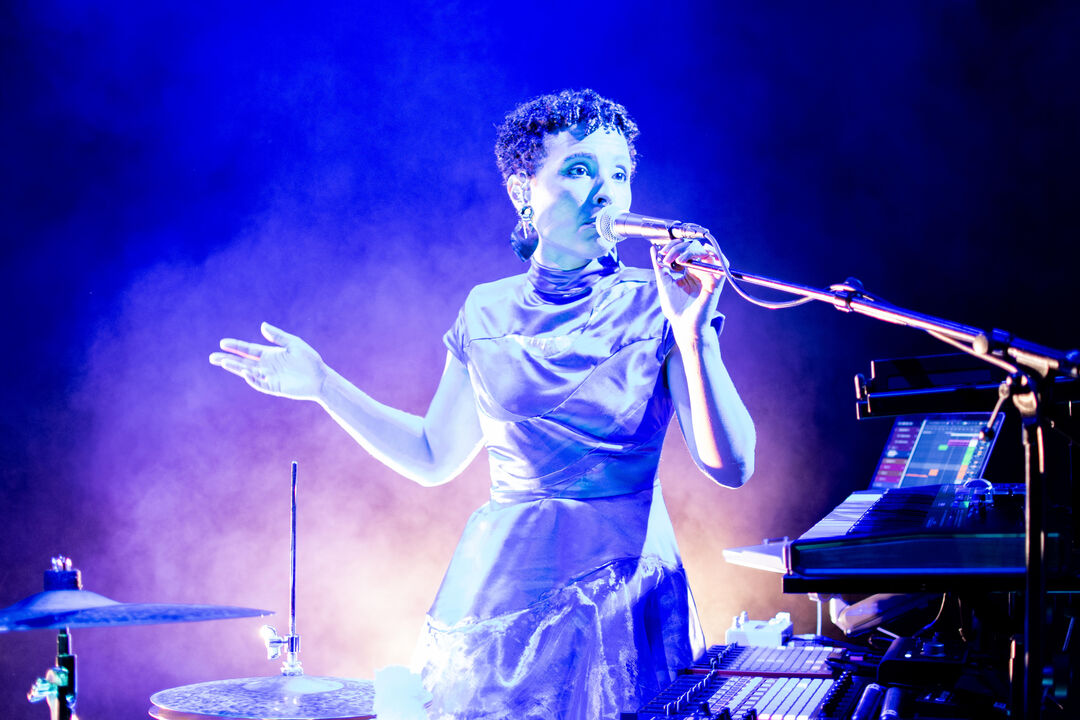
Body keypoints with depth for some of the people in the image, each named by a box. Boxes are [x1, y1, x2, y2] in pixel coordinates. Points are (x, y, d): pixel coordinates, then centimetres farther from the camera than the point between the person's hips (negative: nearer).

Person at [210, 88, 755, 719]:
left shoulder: (657, 303, -6)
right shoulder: (488, 312, 4)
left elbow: (731, 468, -13)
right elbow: (434, 458, 12)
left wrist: (693, 335, -25)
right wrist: (322, 384, 6)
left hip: (626, 591, -2)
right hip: (499, 590, 3)